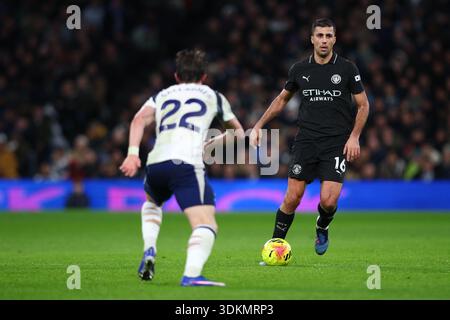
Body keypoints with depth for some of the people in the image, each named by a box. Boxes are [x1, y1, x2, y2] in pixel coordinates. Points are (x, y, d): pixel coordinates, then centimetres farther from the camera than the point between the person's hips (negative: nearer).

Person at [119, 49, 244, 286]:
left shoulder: (162, 96, 28)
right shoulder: (213, 96, 25)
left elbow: (140, 119, 7)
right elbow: (238, 133, 36)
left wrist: (133, 153, -3)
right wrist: (211, 143, 51)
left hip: (156, 163, 4)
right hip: (187, 164, -4)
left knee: (152, 202, 37)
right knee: (206, 225, -12)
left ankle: (149, 251, 16)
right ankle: (191, 275, -38)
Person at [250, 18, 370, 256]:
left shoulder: (347, 69, -1)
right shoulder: (299, 69, 6)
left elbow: (363, 105, 5)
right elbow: (282, 100, 21)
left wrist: (354, 137, -6)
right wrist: (258, 126, 16)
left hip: (336, 144, -2)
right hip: (306, 141, 2)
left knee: (328, 201, -12)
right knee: (292, 199, -6)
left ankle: (321, 228, 22)